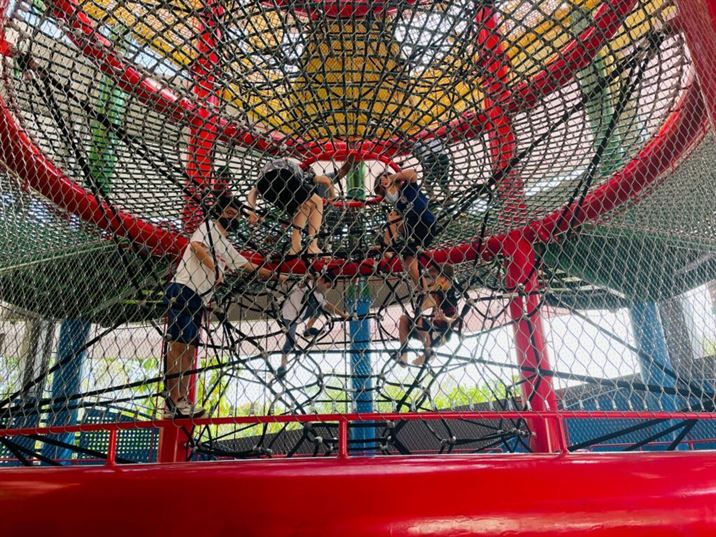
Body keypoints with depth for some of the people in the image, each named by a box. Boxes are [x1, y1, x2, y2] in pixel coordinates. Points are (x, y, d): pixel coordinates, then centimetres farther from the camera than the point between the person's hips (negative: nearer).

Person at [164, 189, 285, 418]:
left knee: (189, 349, 3)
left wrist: (275, 276, 26)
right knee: (178, 344, -13)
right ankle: (174, 400, -15)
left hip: (198, 301, 9)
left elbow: (250, 267, 29)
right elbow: (196, 245, -17)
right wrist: (216, 269, -15)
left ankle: (179, 403, 4)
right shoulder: (209, 227, 3)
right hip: (182, 291, -9)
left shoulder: (227, 248, 26)